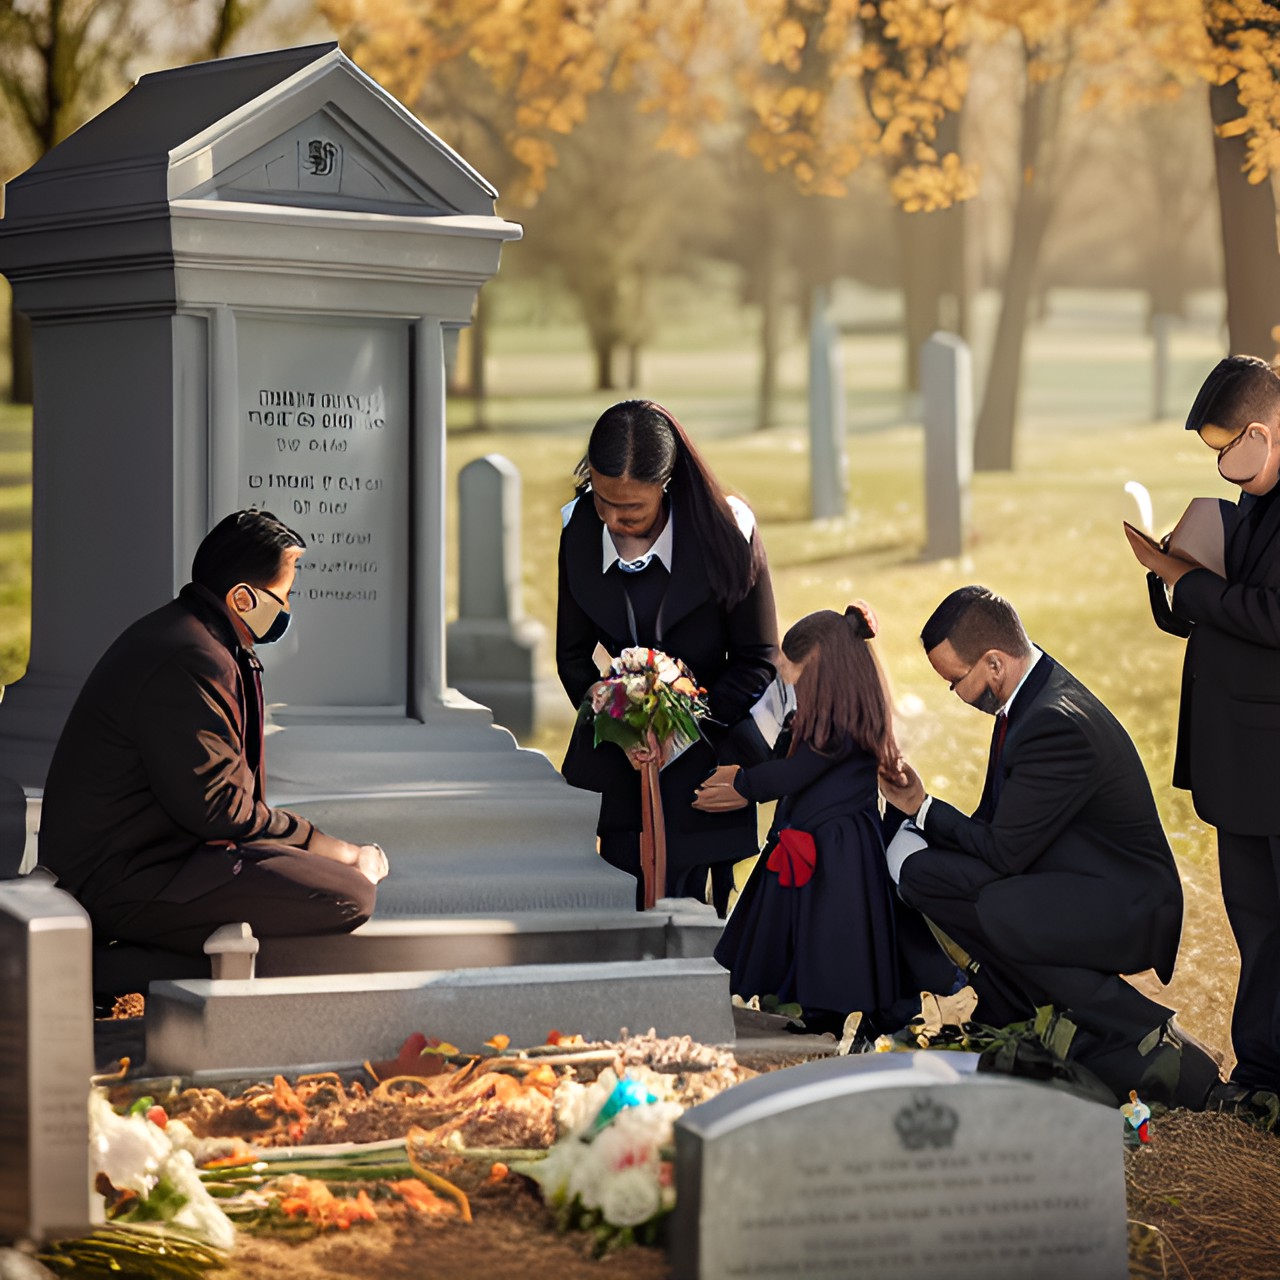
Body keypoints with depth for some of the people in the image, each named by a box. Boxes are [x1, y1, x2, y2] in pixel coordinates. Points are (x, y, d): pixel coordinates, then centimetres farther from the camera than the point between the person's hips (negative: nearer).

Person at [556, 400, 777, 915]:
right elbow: (573, 657, 8)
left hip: (700, 761, -3)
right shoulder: (580, 533, -1)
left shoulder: (724, 534, -10)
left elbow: (758, 662, -4)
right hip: (616, 765, 3)